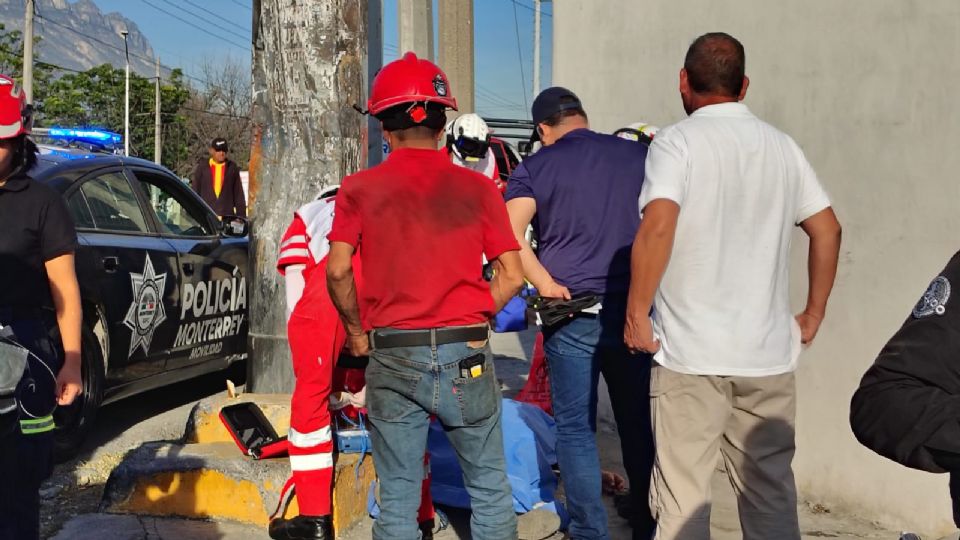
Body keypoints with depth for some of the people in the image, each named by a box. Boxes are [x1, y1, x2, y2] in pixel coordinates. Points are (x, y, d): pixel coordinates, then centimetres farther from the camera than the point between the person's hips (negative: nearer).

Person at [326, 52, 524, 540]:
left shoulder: (359, 189, 2)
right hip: (466, 357, 0)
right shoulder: (477, 188, 3)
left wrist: (356, 330, 7)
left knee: (397, 498, 10)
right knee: (490, 487, 14)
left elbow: (338, 270, -7)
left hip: (392, 358, 0)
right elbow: (511, 276, 0)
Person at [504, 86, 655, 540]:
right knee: (640, 425, 12)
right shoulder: (638, 155, 9)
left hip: (570, 311, -2)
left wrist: (546, 284, -10)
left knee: (576, 429, 7)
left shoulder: (535, 167, 2)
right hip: (635, 307, 2)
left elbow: (509, 236, -11)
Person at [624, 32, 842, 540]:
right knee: (770, 487, 14)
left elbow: (658, 225, -20)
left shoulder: (677, 140, -6)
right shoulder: (780, 145, 10)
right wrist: (812, 317, 17)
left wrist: (636, 314, -11)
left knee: (682, 492, 4)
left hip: (690, 351, -4)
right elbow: (827, 230, 10)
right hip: (768, 351, 5)